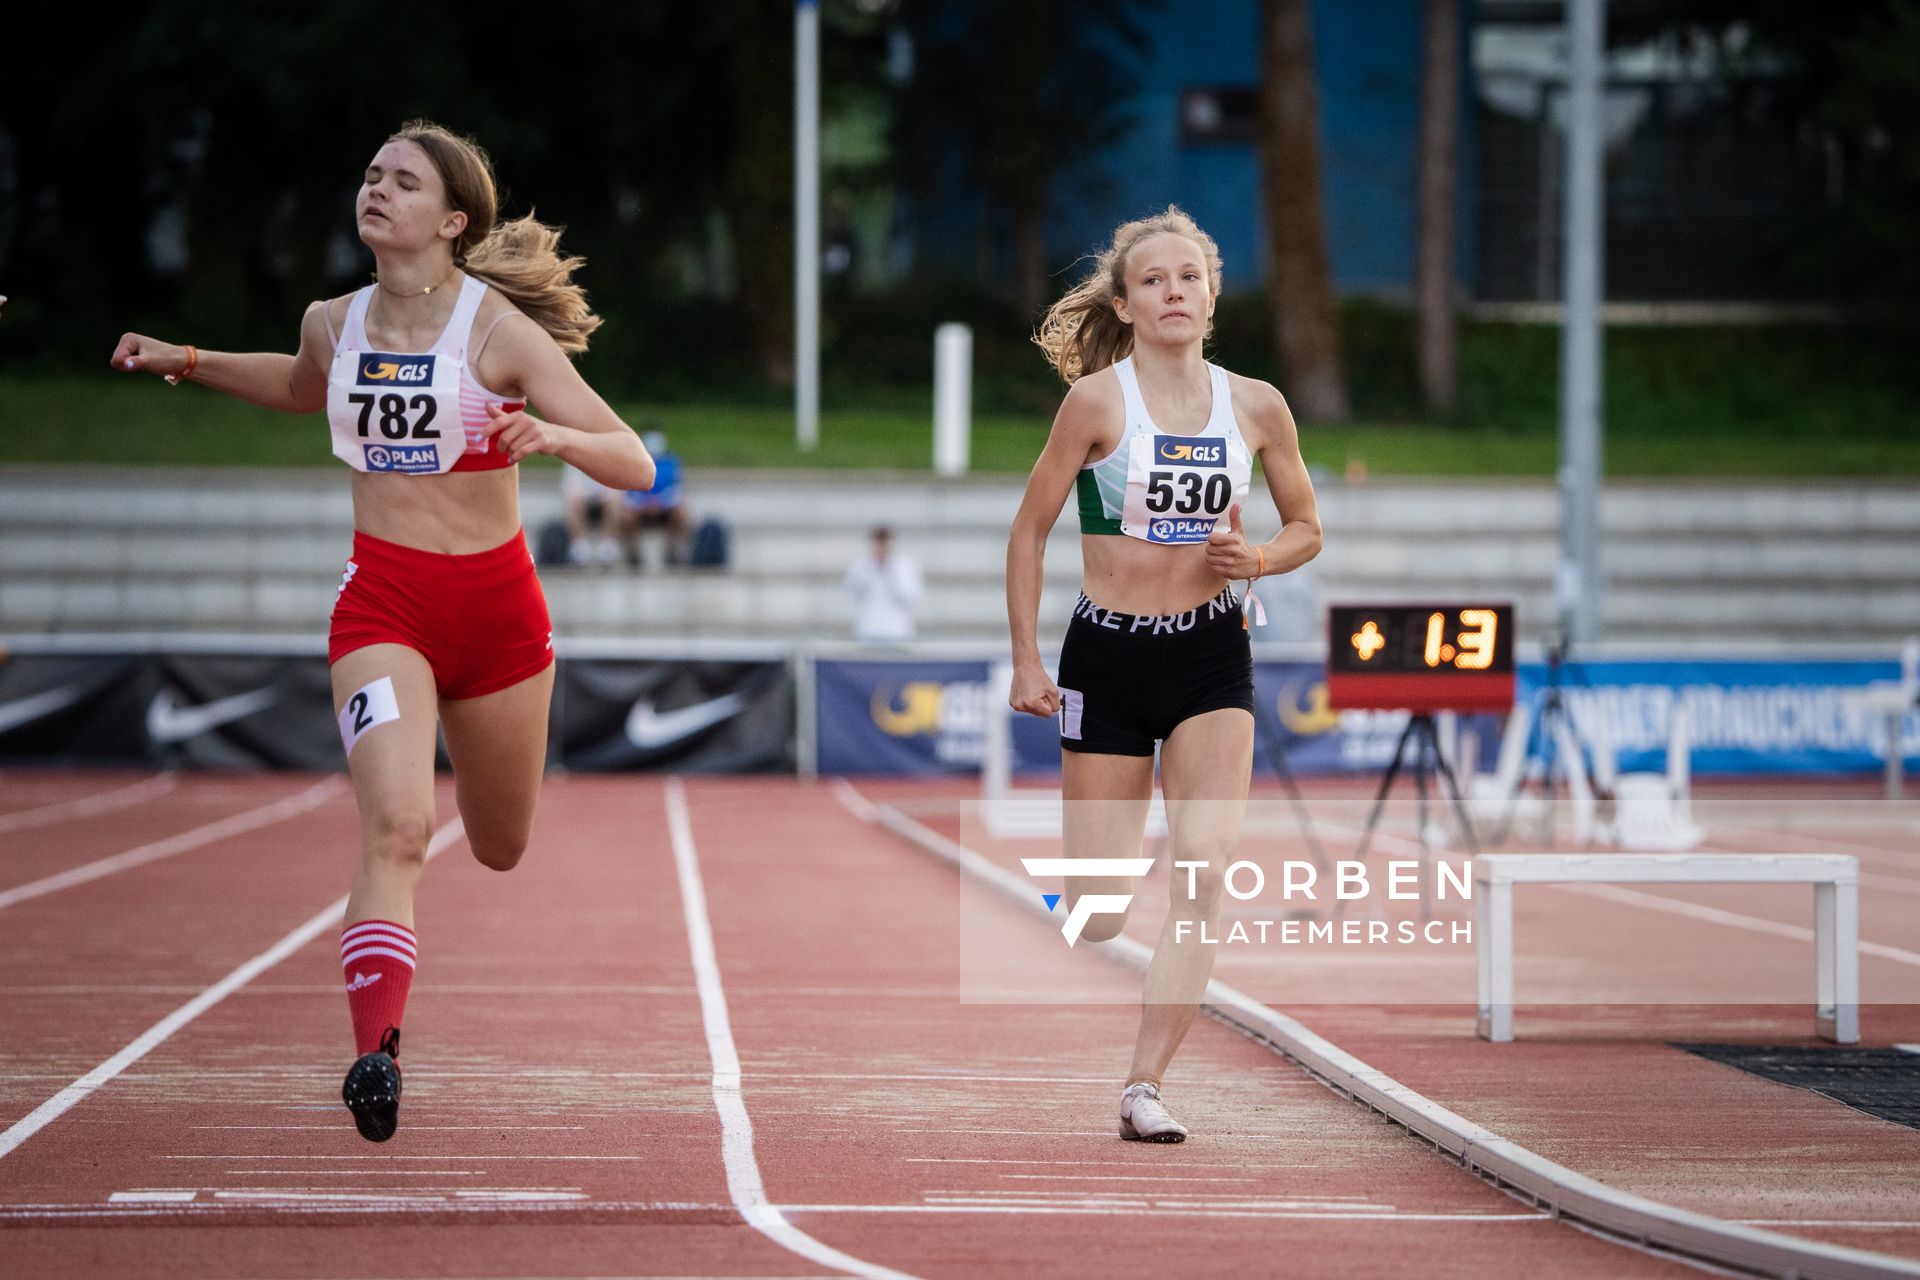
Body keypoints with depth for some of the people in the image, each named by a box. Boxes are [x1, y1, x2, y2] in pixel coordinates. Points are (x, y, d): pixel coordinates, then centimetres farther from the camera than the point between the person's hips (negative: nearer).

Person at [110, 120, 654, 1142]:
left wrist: (551, 435, -32)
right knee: (396, 828, -23)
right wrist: (187, 363, 19)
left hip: (496, 601, -1)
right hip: (383, 602, 1)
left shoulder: (499, 330, -10)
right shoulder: (334, 325, 2)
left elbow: (633, 466, -13)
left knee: (500, 851, 16)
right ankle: (374, 1057, -33)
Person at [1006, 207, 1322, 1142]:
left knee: (1206, 870, -16)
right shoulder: (1097, 399, -8)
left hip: (1211, 654, 2)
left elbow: (1306, 527, 13)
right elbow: (1031, 528, -1)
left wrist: (1255, 560, -9)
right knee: (1097, 915, -1)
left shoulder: (1256, 407, 0)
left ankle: (1144, 1087, -10)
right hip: (1108, 653, -2)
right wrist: (1026, 661, -3)